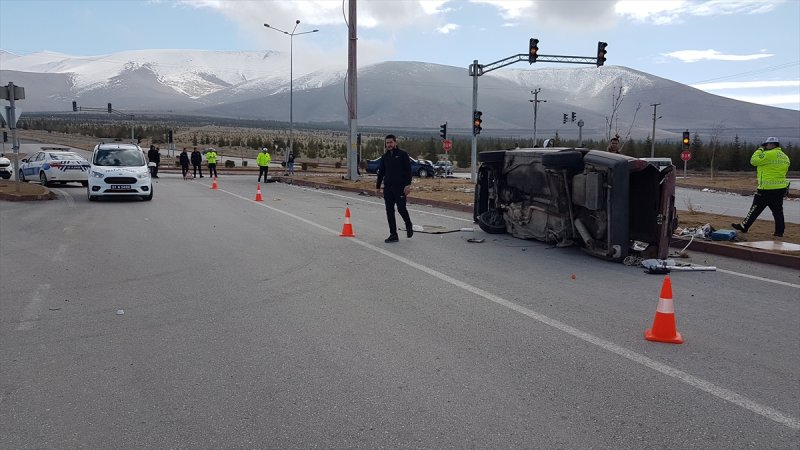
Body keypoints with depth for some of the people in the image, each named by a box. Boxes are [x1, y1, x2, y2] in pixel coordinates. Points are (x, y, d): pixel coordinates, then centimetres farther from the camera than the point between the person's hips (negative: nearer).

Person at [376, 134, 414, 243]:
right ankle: (393, 235, 8)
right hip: (387, 187, 5)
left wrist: (408, 185, -15)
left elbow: (408, 170, -6)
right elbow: (381, 172, 18)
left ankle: (409, 226, 22)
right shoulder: (385, 157, 13)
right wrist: (378, 186, 14)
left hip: (400, 187, -5)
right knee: (389, 211, 2)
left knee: (401, 208, -8)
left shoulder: (402, 154, -2)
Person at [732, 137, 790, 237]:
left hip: (767, 188, -7)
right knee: (778, 210, 9)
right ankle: (779, 232, 9)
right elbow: (785, 170, 19)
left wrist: (759, 150, 5)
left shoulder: (768, 154, -14)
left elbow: (753, 161, -8)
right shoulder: (784, 156, 12)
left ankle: (744, 226, 7)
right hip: (781, 188, 7)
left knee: (756, 208, 0)